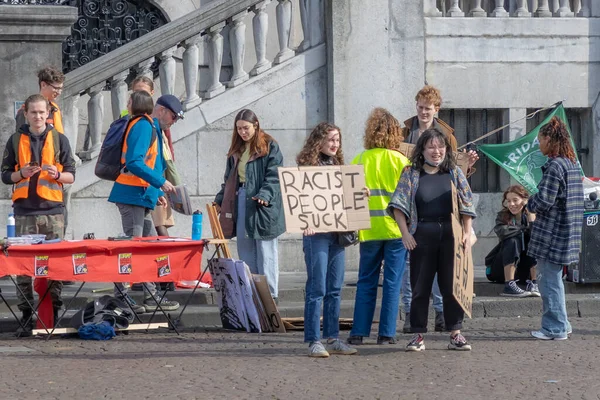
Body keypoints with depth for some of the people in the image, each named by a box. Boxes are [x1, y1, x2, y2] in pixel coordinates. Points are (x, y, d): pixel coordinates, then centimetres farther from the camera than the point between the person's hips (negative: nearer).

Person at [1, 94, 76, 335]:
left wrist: (57, 174, -11)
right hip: (24, 210, 0)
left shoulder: (59, 140, 8)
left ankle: (55, 310, 6)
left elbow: (71, 175, 9)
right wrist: (21, 174, -10)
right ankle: (26, 311, 2)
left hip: (52, 209, 0)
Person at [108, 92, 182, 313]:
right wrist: (160, 183, -18)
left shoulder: (152, 128, 20)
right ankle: (120, 296, -9)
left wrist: (157, 193, 17)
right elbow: (133, 163, -22)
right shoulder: (143, 125, -12)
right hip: (133, 196, -10)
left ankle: (151, 297, 14)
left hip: (142, 197, 10)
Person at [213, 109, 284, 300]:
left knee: (265, 252, -4)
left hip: (263, 206, -7)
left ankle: (270, 295, -2)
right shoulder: (236, 150, 17)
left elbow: (274, 176, -11)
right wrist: (220, 200, 14)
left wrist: (265, 195, -25)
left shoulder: (269, 147, -3)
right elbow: (229, 178, 22)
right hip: (240, 203, 7)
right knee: (245, 253, 8)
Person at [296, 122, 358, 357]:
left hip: (337, 233, 7)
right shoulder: (308, 165, -4)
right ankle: (313, 341, -5)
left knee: (335, 289, 8)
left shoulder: (337, 165, 16)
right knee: (317, 288, -7)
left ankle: (333, 338, 13)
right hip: (316, 233, -7)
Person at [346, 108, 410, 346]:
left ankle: (358, 332, 6)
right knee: (392, 282, 3)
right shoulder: (401, 161, -3)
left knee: (366, 282, 9)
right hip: (396, 227, -1)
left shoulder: (359, 161, 1)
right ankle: (386, 333, 2)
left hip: (369, 229, 2)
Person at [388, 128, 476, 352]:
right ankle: (418, 335, 8)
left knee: (452, 285, 2)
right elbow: (399, 205, 0)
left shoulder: (454, 173, 9)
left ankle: (455, 333, 9)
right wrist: (405, 233, -9)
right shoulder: (411, 174, 5)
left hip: (450, 235, 1)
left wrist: (467, 233, -2)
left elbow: (466, 205, 7)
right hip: (422, 236, -1)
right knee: (420, 287, 3)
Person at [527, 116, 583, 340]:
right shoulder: (573, 164, 12)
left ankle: (555, 328, 0)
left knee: (549, 281, -3)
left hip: (552, 233, -10)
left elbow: (544, 201, -22)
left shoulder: (555, 166, -17)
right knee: (553, 280, 18)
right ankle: (560, 324, 22)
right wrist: (536, 203, 14)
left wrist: (530, 204, 0)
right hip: (567, 234, 10)